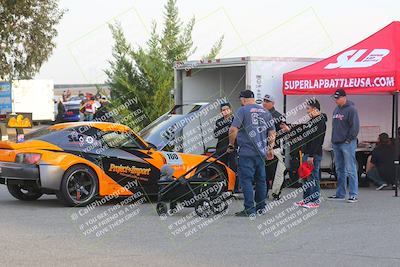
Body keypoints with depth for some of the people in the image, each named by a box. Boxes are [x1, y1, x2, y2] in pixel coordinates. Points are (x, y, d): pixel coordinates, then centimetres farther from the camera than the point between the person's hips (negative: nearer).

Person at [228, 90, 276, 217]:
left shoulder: (243, 110, -6)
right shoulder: (265, 112, 13)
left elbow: (233, 130, -14)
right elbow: (272, 132, 15)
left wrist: (231, 145, -1)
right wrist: (270, 148, 24)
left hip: (247, 152, -6)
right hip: (261, 152, 6)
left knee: (246, 180, -4)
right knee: (261, 179, 14)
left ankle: (249, 210, -7)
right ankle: (261, 207, 20)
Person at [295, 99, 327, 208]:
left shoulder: (320, 121, -15)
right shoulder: (312, 120, 17)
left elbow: (317, 141, -21)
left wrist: (311, 156, -24)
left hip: (314, 155, -10)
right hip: (307, 153, 10)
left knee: (313, 178, -6)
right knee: (306, 177, 13)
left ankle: (315, 201, -2)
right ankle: (306, 199, 20)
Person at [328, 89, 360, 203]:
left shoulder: (351, 109, -8)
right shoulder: (336, 110, 16)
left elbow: (355, 126, -13)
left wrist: (349, 139, -14)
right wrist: (333, 140, 15)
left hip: (347, 143, -8)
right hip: (336, 144, 8)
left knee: (350, 170, -8)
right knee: (340, 170, 12)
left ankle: (353, 195, -7)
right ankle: (340, 194, 19)